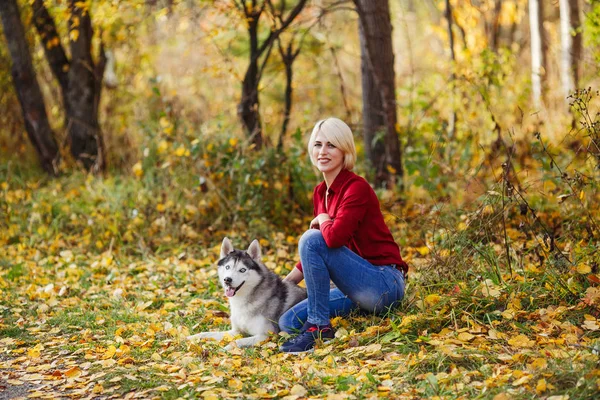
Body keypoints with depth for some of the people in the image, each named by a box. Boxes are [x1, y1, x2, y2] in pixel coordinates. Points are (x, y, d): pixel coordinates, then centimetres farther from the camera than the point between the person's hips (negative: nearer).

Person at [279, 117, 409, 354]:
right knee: (289, 322, -4)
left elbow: (334, 237, -32)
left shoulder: (357, 188, -15)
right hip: (357, 289, 8)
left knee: (311, 239, -23)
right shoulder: (320, 192, 10)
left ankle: (319, 328, -16)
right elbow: (315, 256, 19)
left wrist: (321, 219, -11)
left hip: (385, 285, -8)